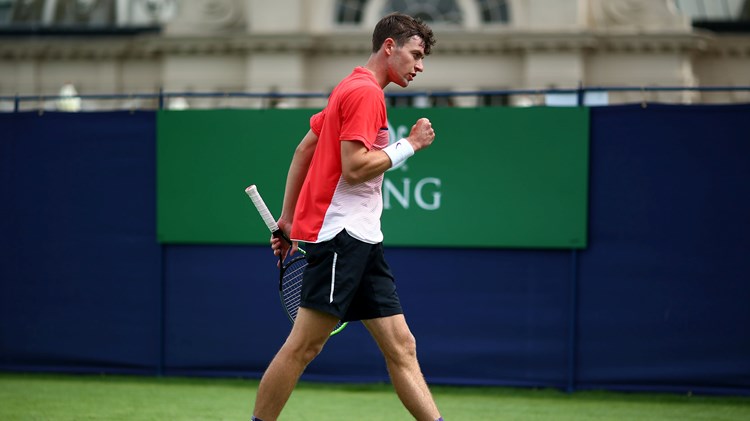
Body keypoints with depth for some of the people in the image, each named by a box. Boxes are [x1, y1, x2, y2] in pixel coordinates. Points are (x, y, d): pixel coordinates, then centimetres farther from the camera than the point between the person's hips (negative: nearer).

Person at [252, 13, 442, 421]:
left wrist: (288, 217, 24)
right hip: (339, 233, -11)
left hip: (361, 240, 11)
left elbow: (304, 148, 23)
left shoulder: (353, 90, 20)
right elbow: (354, 167, -20)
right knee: (303, 345, -8)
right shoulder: (365, 92, -11)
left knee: (401, 346, 1)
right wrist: (410, 144, -10)